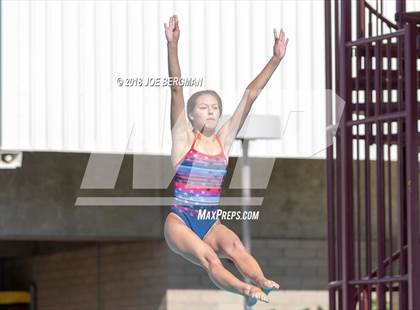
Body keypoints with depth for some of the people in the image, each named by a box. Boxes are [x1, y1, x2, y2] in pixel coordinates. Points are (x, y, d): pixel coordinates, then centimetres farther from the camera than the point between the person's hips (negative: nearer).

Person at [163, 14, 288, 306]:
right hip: (180, 221, -3)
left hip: (211, 225, 3)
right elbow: (177, 89, -11)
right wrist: (172, 46, -21)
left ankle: (261, 281, -60)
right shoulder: (183, 138, 2)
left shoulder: (224, 140, 10)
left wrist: (276, 58, 1)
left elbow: (251, 94, 5)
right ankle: (246, 289, -61)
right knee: (207, 256, -33)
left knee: (232, 244, -32)